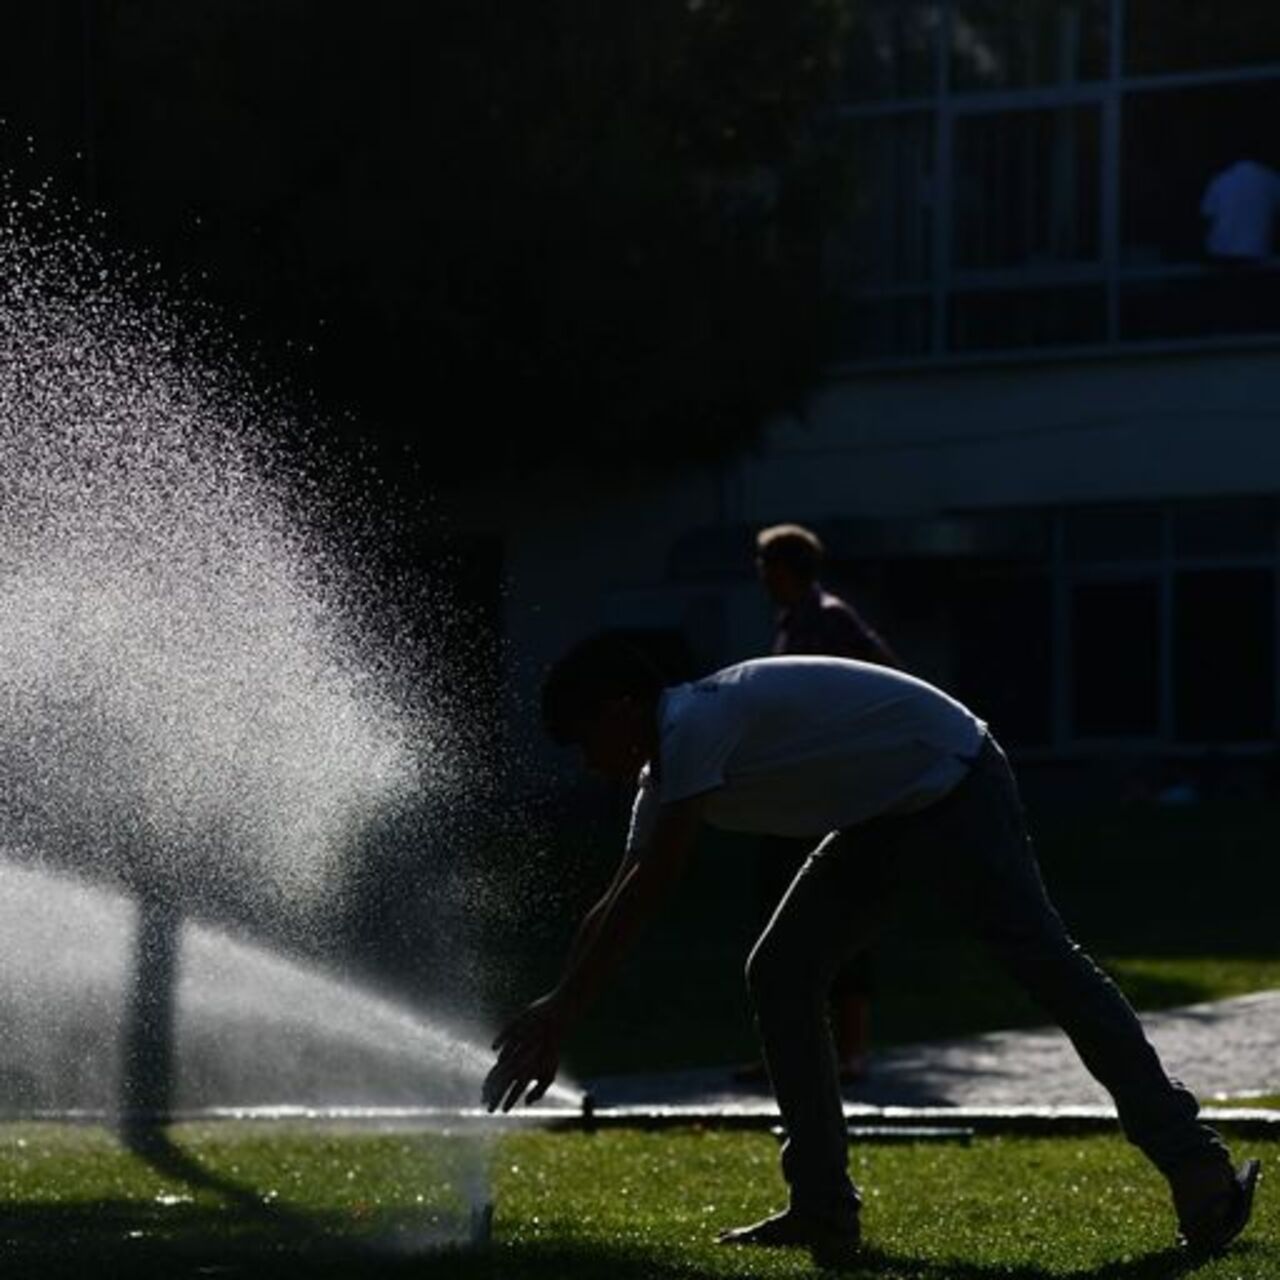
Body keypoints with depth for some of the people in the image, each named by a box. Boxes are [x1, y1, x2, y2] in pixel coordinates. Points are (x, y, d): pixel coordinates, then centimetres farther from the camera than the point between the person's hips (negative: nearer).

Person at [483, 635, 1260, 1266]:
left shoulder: (696, 725, -22)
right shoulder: (666, 774, 8)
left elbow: (649, 891, -26)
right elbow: (618, 910, 14)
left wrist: (560, 1017, -24)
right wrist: (550, 1021, 12)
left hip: (954, 784, -10)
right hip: (888, 819, 10)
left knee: (1045, 961, -17)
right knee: (781, 976, 4)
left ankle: (1201, 1177, -20)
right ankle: (825, 1211, 3)